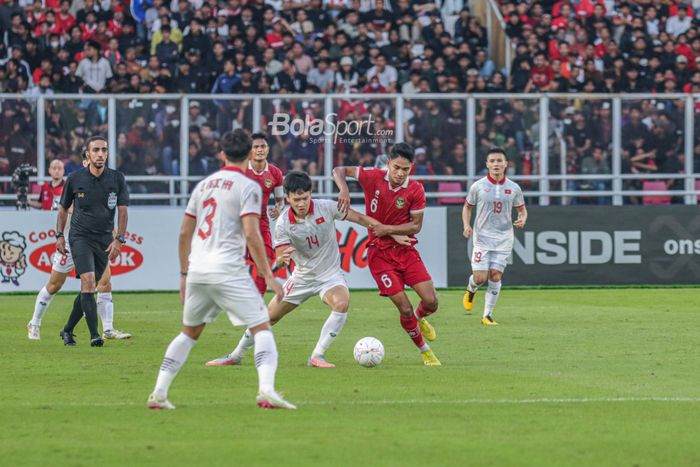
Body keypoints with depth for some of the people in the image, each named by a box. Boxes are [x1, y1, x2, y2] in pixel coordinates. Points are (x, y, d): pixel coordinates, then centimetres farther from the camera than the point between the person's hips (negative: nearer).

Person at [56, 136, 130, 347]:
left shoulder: (117, 179, -1)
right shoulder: (75, 179, -3)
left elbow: (123, 210, 0)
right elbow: (64, 208, 10)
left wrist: (119, 239, -10)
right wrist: (60, 235, 5)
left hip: (105, 240, 3)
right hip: (80, 237, -2)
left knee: (89, 288, 7)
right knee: (88, 282, -19)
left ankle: (68, 330, 24)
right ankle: (94, 335, -20)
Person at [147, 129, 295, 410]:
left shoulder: (204, 185, 17)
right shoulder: (248, 187, -3)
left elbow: (184, 233, 19)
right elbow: (251, 235, -13)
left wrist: (184, 274, 27)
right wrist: (268, 276, -10)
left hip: (197, 271, 6)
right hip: (228, 270, -6)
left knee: (189, 333, 21)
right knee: (262, 327, -2)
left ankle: (159, 393, 15)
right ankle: (266, 390, -21)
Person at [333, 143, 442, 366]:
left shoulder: (415, 190, -9)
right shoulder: (373, 178, -11)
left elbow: (416, 226, -6)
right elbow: (339, 171, -7)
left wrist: (387, 229, -18)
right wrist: (344, 190, -27)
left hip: (406, 249, 2)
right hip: (379, 253, -2)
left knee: (431, 301, -8)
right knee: (405, 308, -9)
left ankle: (419, 318, 31)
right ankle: (424, 350, 15)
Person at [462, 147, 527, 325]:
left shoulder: (514, 188, 2)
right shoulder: (478, 186, -2)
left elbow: (522, 209, 13)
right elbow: (468, 207, 10)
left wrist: (522, 219, -10)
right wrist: (467, 225, -7)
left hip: (504, 238, 1)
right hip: (482, 237, -1)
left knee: (495, 276, -4)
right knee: (480, 278, -8)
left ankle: (487, 314, 7)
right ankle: (471, 290, 29)